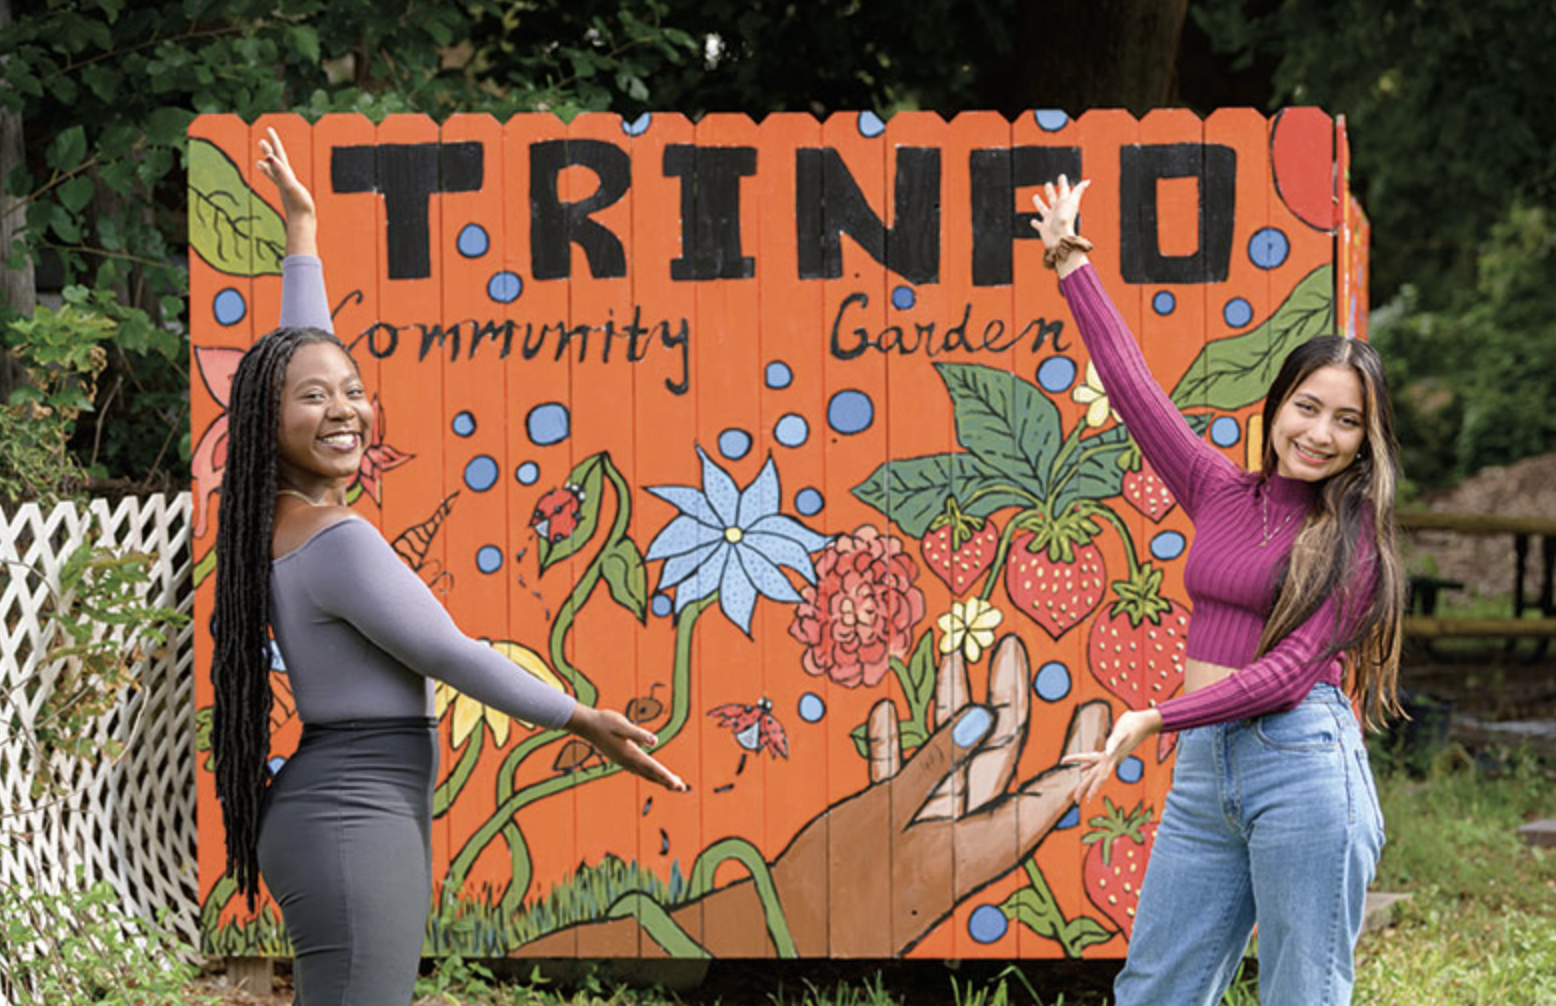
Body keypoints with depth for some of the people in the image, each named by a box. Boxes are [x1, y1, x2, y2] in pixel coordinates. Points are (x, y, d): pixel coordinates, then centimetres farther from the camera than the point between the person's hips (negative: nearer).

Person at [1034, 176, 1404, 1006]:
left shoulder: (1349, 533, -3)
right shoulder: (1220, 494, 12)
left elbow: (1291, 668, -12)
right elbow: (1131, 385, 16)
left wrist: (1155, 720, -19)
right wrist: (1070, 264, 19)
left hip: (1301, 760, -6)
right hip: (1205, 766, 6)